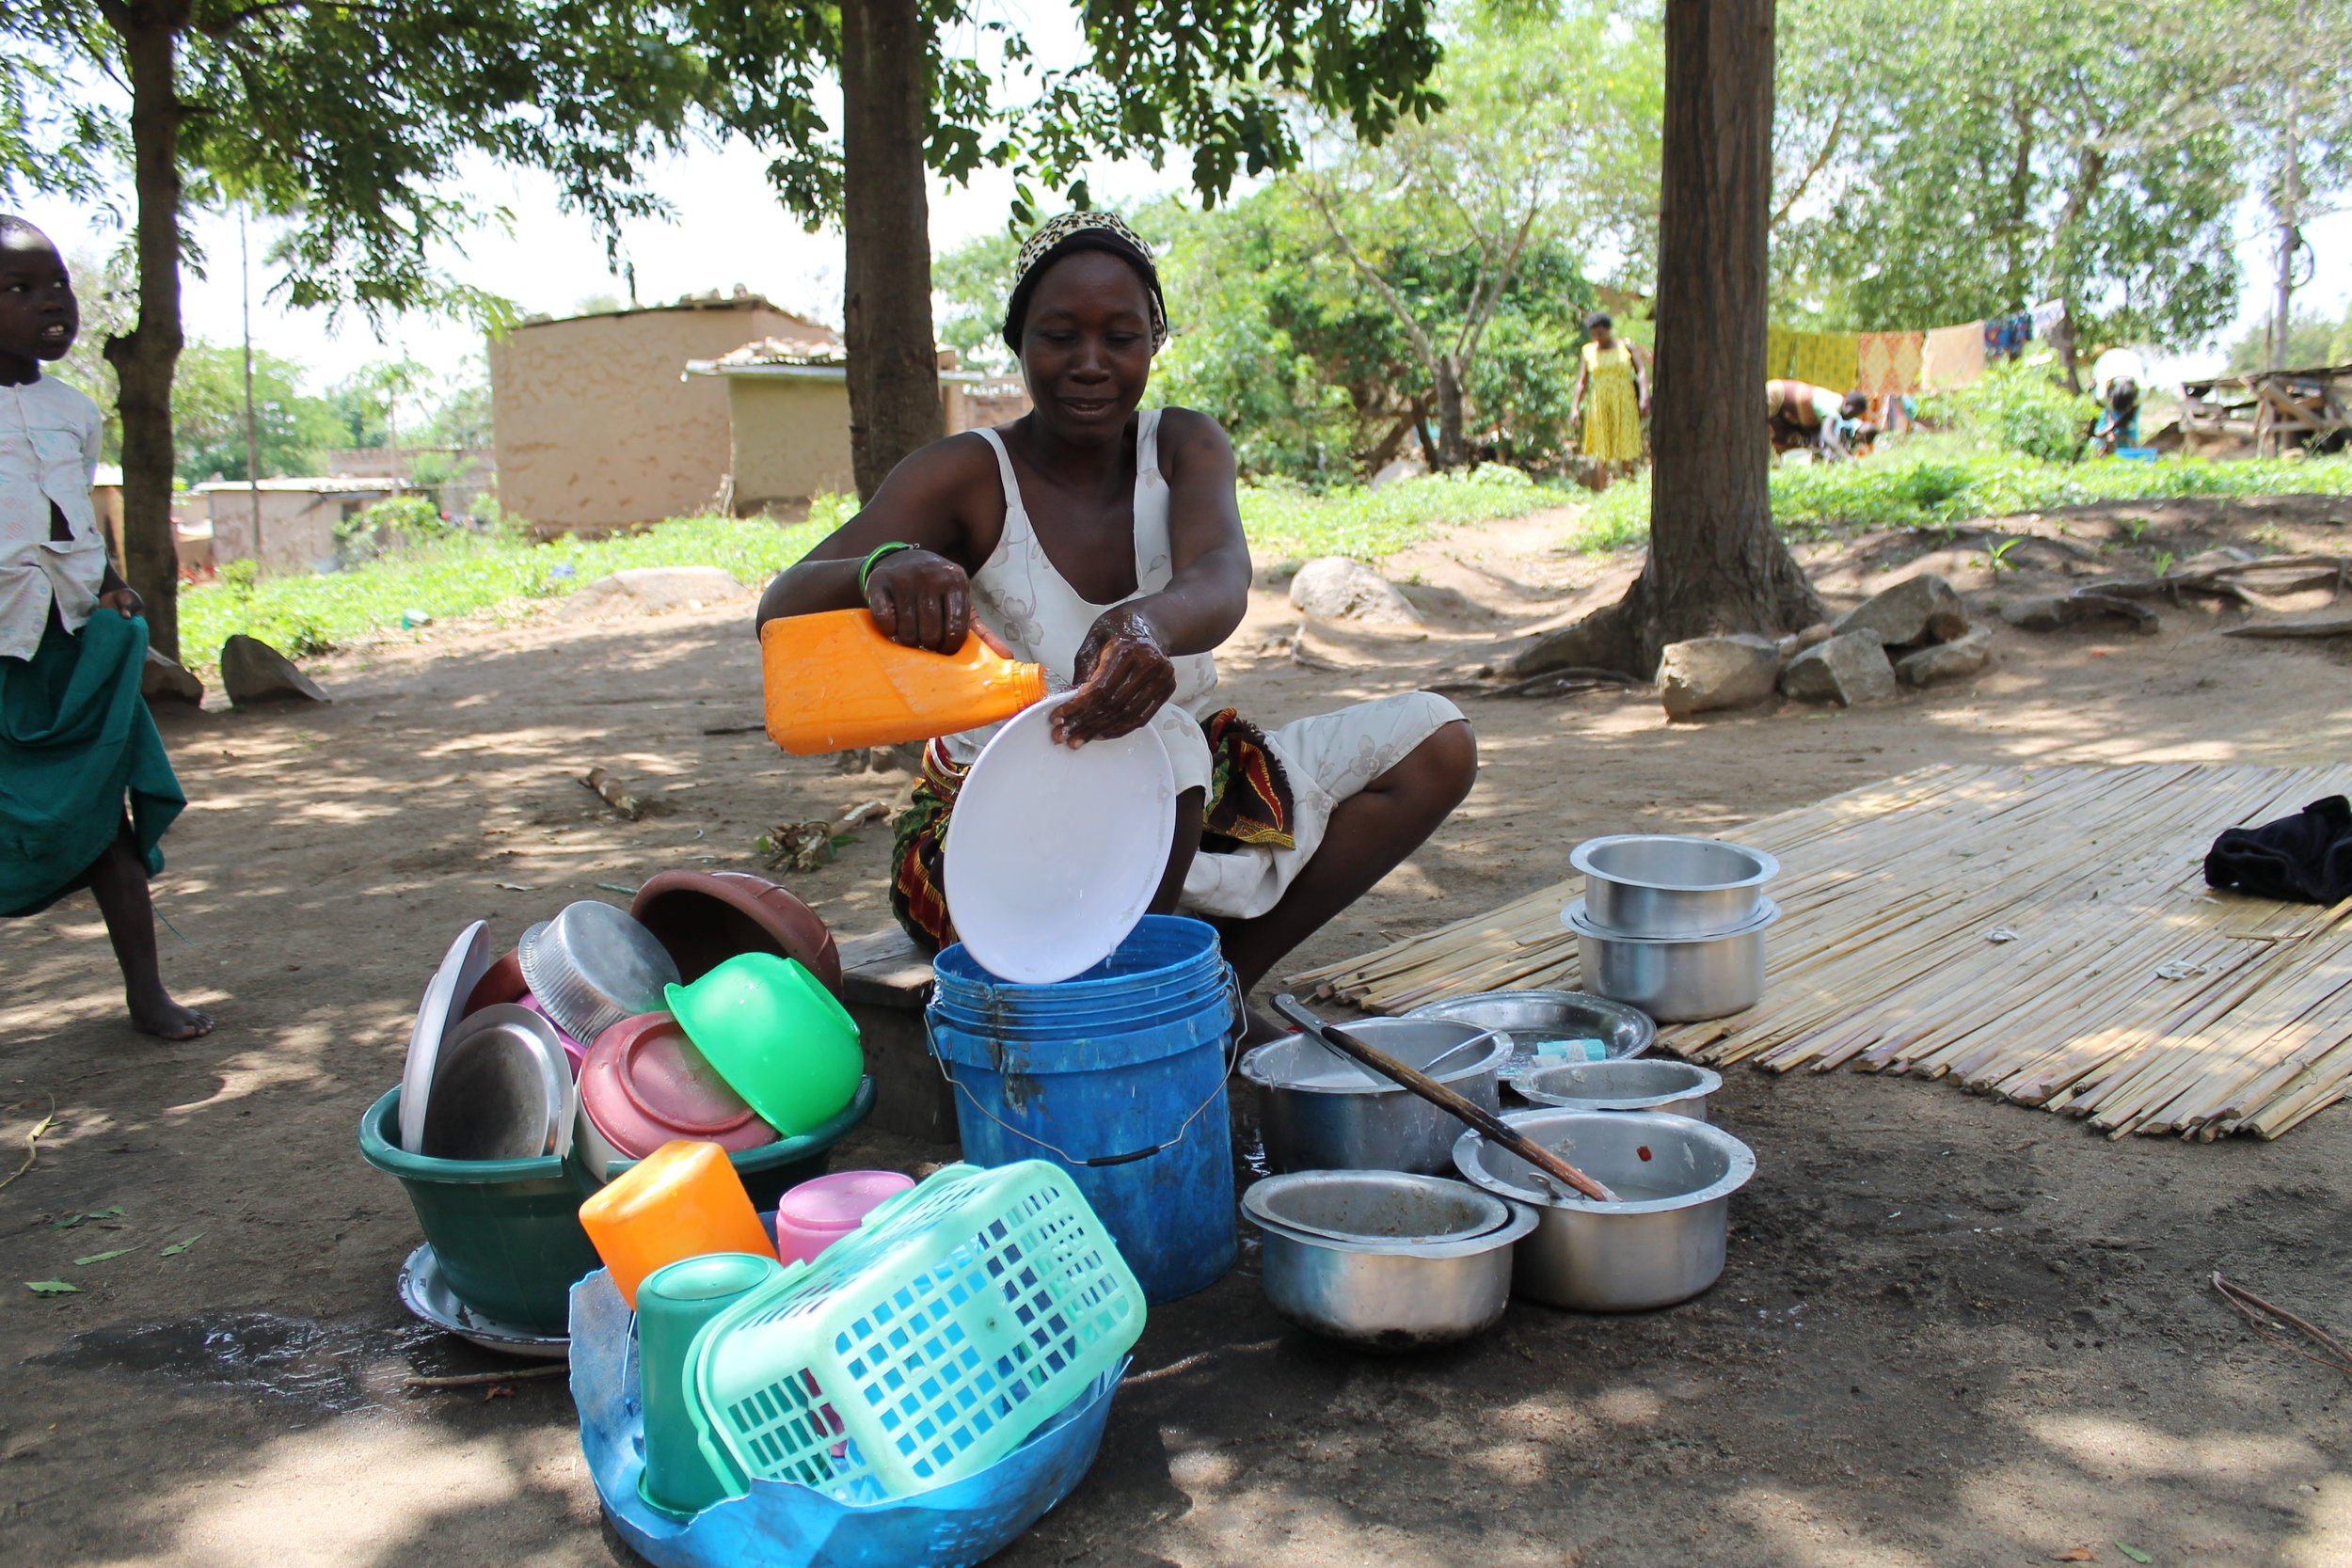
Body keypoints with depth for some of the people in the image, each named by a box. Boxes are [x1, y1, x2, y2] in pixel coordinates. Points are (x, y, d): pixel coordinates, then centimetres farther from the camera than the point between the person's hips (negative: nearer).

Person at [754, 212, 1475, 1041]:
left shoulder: (1185, 447, -2)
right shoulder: (968, 475, -11)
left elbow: (1220, 581, -25)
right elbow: (781, 610, -24)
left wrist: (1149, 624, -50)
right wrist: (880, 569, -49)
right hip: (998, 819, -5)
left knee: (1434, 739, -5)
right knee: (1158, 744, -37)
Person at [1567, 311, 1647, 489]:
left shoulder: (1626, 348, 5)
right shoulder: (1589, 352, 10)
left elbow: (1642, 371, -3)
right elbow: (1581, 383, 11)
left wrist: (1644, 397, -18)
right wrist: (1574, 408, -1)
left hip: (1624, 404, -1)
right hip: (1600, 406, 1)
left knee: (1627, 453, -4)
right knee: (1601, 454, -4)